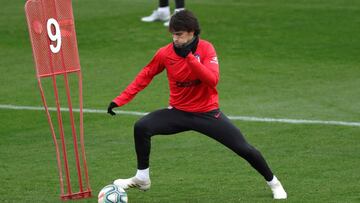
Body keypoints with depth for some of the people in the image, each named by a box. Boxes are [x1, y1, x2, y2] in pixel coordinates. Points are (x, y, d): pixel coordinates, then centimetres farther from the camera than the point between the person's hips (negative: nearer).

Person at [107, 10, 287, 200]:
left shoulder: (206, 49, -14)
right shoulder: (165, 53, -9)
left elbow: (212, 80, -27)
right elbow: (144, 76, 2)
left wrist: (189, 57, -33)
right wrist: (120, 100, -2)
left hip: (207, 113, -2)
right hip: (179, 112, 2)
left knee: (244, 149, -5)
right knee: (141, 127, -19)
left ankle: (273, 182, 20)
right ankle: (142, 178, -2)